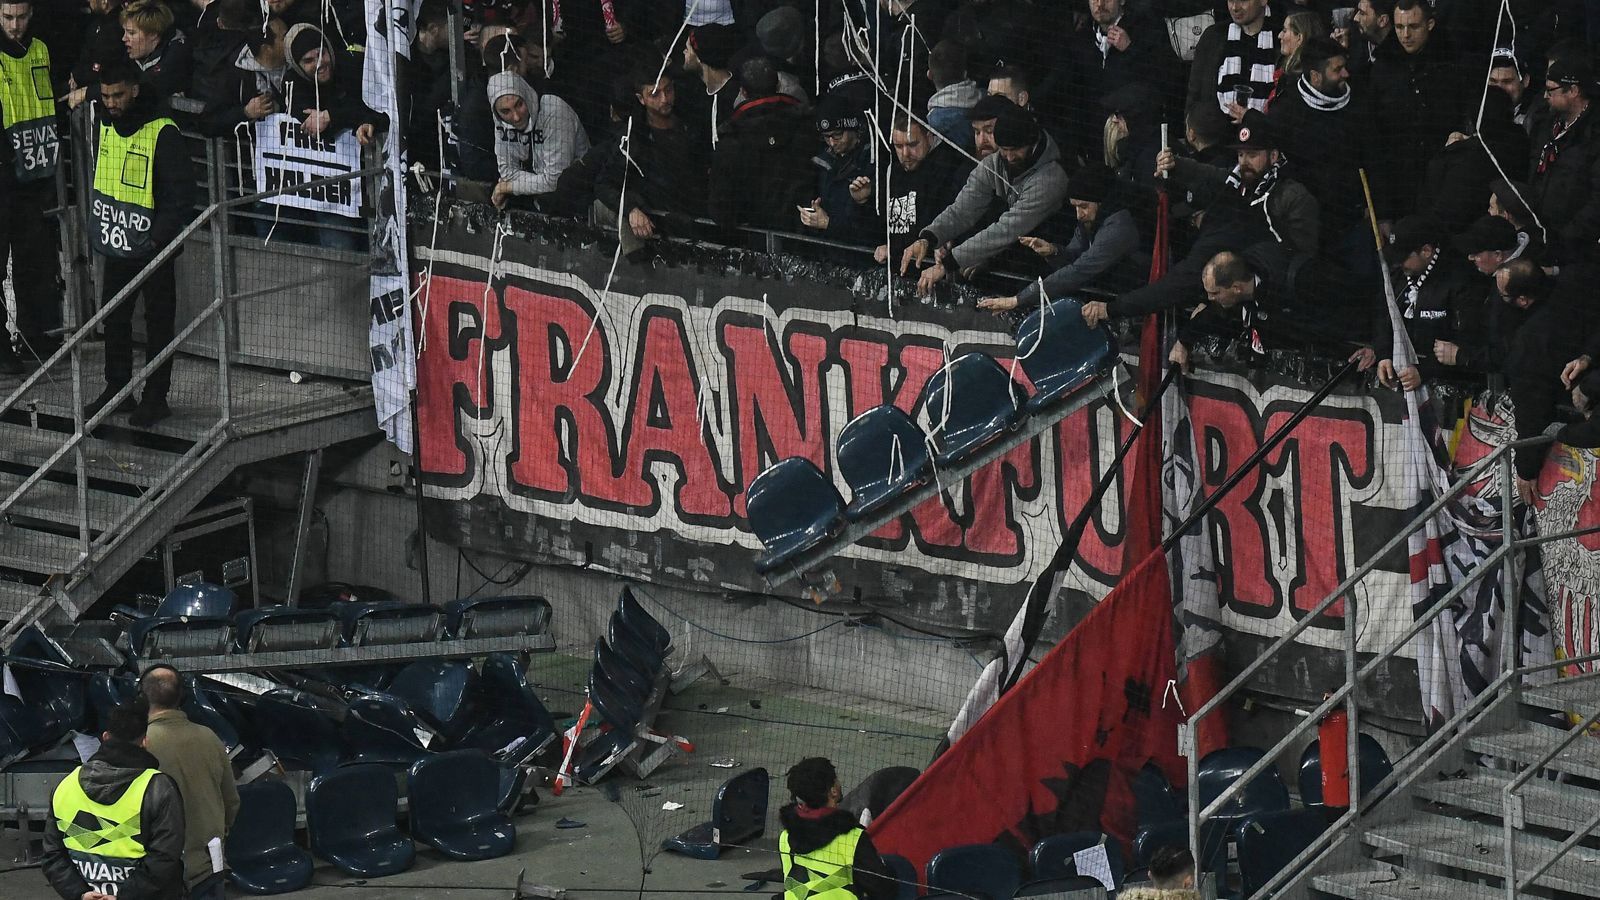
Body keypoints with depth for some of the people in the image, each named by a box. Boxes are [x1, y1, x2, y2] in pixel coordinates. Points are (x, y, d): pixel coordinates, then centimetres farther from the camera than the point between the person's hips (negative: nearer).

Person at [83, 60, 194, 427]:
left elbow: (182, 192, -16)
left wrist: (159, 238, -20)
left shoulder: (163, 133, -17)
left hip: (154, 248, -7)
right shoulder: (105, 127, 5)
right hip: (116, 245, 7)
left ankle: (155, 399, 9)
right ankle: (117, 390, 24)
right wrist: (95, 226, 16)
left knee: (158, 323, 3)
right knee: (114, 318, 12)